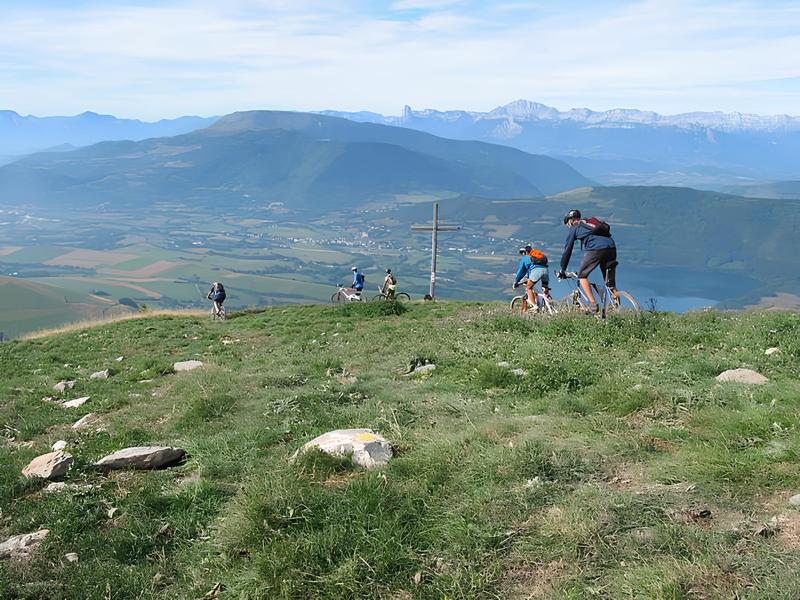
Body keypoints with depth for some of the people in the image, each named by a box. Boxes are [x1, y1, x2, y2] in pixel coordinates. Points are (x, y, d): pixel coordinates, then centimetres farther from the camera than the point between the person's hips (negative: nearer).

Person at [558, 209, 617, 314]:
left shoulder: (574, 228, 18)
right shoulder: (592, 222, 36)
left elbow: (567, 250, 18)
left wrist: (562, 270, 26)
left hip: (596, 250, -6)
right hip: (612, 248, 6)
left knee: (582, 276, 8)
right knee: (610, 281, 17)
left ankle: (593, 305, -3)